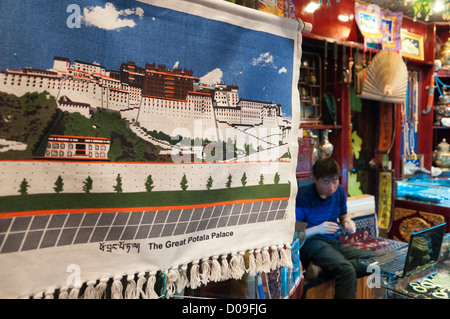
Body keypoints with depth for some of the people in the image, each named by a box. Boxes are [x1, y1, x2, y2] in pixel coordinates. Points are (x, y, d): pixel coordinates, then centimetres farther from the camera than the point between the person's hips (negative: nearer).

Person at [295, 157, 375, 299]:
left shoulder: (339, 191, 7)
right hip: (311, 243, -7)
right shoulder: (303, 197, -11)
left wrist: (348, 224, -1)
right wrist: (317, 229, -25)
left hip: (334, 243, 7)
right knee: (347, 271, -31)